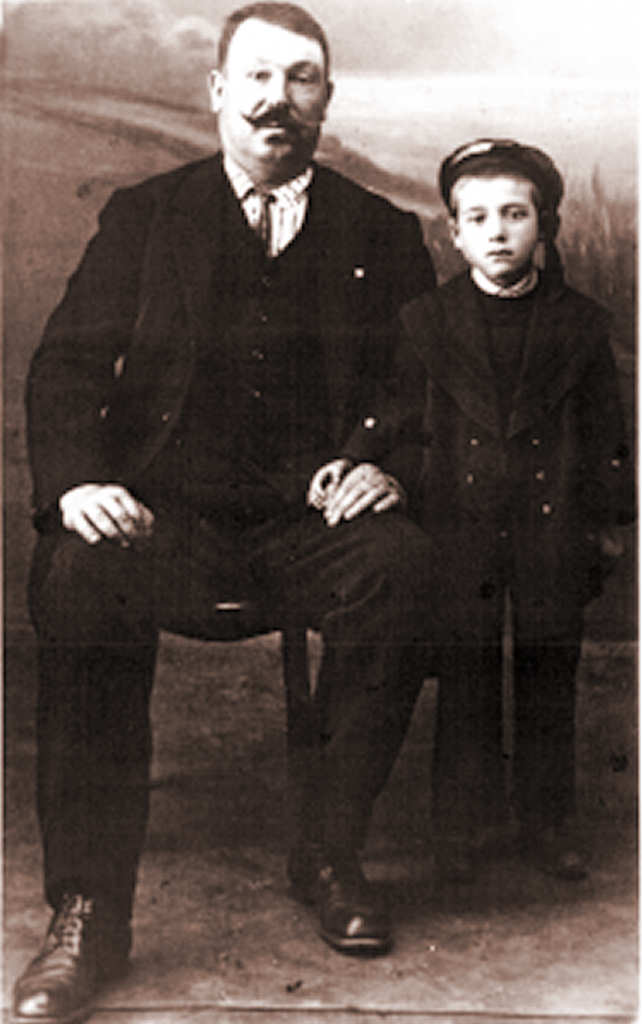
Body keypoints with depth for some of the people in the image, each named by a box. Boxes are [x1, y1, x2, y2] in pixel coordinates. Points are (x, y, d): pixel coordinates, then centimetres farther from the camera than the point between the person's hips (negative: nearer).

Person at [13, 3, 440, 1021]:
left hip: (312, 517, 1)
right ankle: (88, 910, -20)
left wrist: (387, 465, -11)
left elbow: (428, 385, 12)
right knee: (82, 580, -32)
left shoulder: (383, 234, 17)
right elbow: (67, 365, 7)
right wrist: (77, 479, -13)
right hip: (167, 512, 0)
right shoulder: (143, 215, 16)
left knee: (401, 568, -32)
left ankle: (335, 853, -11)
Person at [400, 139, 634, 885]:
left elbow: (604, 431, 8)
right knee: (465, 676, 5)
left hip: (552, 532, 1)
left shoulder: (581, 324, 5)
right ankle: (461, 824, 19)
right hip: (461, 534, -1)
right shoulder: (424, 321, 3)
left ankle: (549, 822, 24)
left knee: (549, 676, 9)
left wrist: (605, 521, 6)